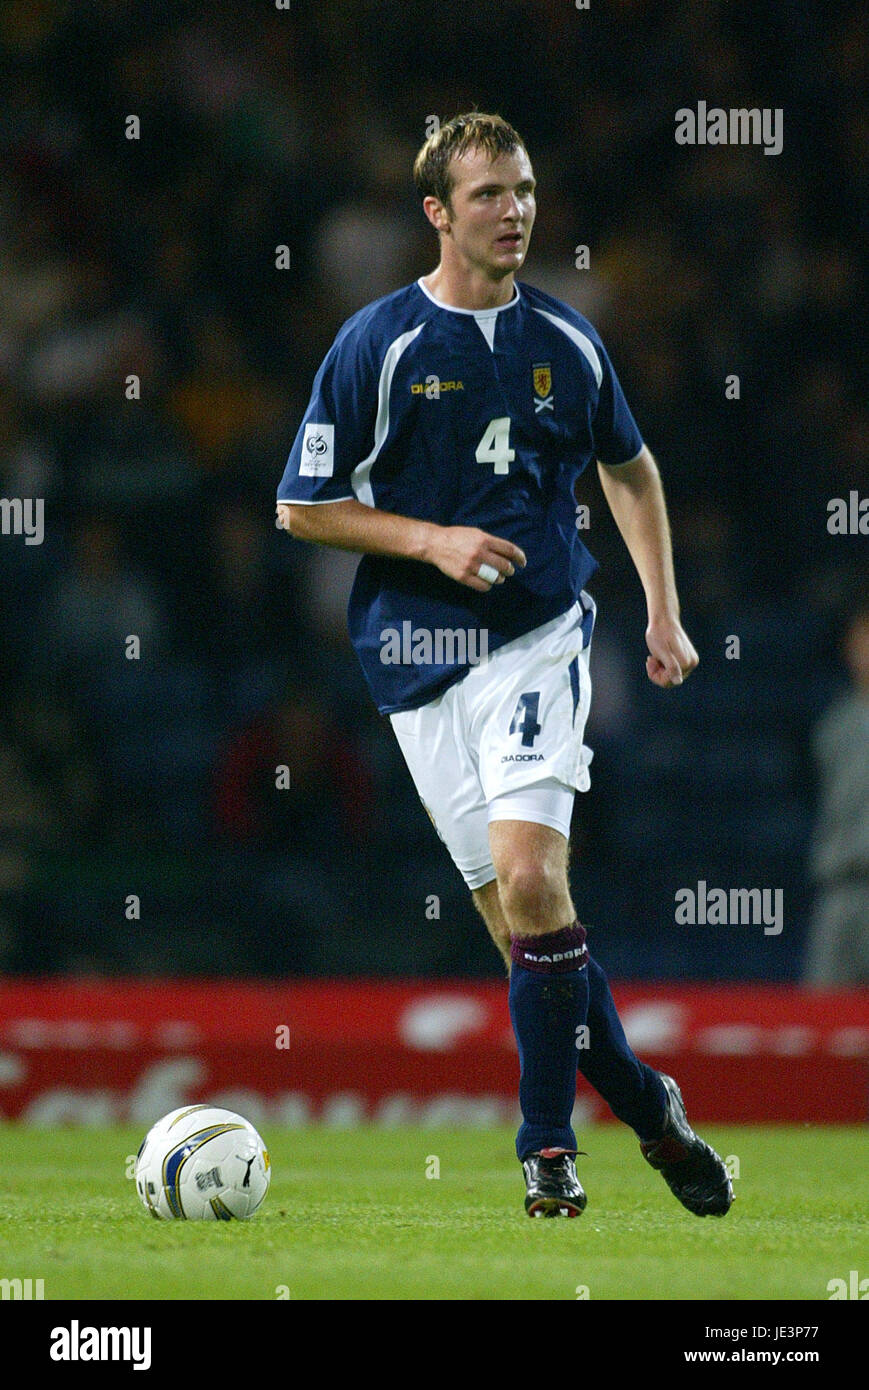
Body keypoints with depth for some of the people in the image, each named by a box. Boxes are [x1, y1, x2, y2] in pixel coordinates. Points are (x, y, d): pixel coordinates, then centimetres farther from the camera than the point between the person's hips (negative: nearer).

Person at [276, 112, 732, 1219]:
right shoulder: (377, 345, -3)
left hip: (539, 639, 0)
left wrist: (664, 612, 16)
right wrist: (431, 539, -12)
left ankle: (548, 1143, -7)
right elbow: (301, 507, 1)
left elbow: (630, 467, 23)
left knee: (529, 877, -19)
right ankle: (645, 1106, 16)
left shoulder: (567, 342, 5)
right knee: (515, 912, 0)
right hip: (420, 659, 0)